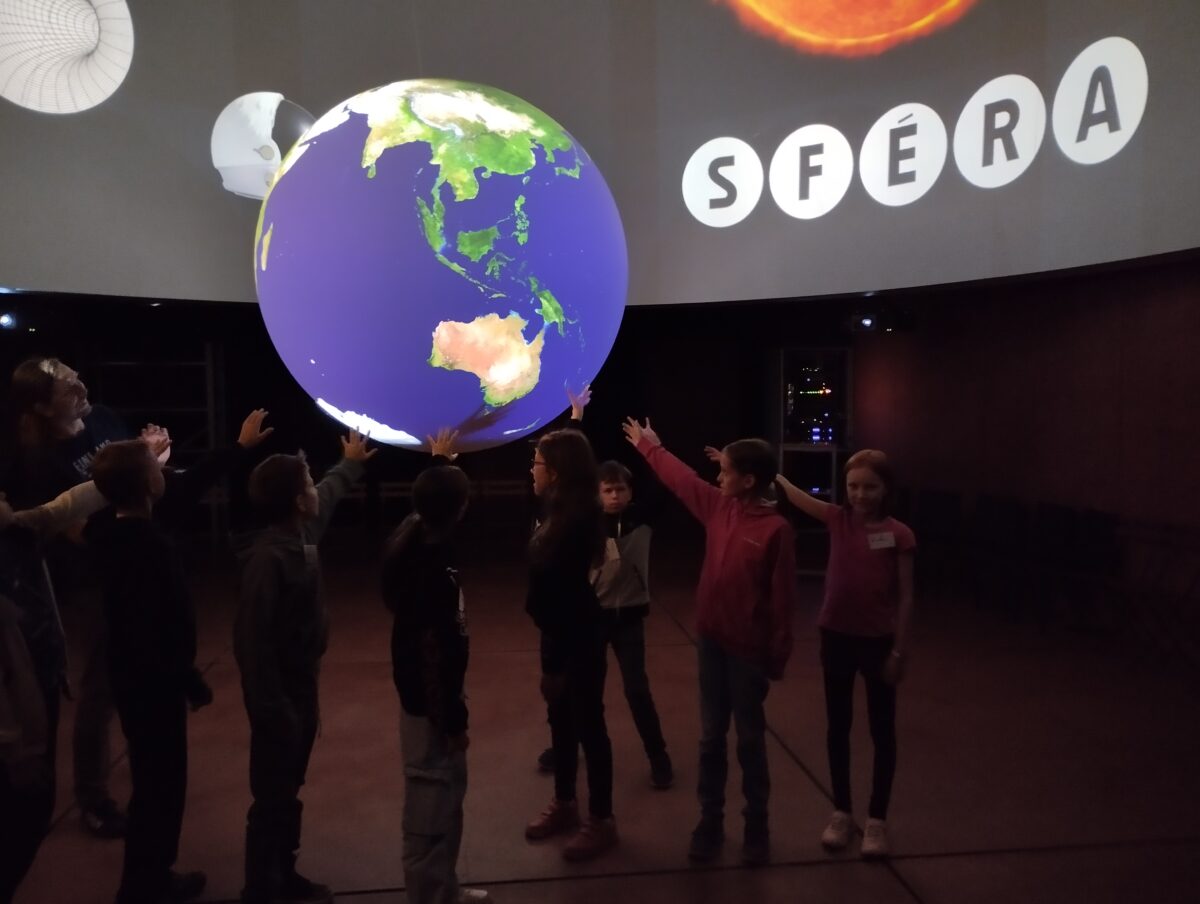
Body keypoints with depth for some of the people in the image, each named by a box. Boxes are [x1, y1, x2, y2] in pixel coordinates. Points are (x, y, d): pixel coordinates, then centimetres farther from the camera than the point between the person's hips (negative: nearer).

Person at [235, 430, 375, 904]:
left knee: (290, 789, 21)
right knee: (273, 797, 3)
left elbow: (329, 494, 25)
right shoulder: (268, 556, -26)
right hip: (278, 692, -10)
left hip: (302, 683, 10)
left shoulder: (301, 533, 2)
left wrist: (350, 463, 41)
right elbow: (253, 638, -27)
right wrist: (270, 706, -25)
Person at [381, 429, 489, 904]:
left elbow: (427, 500, 25)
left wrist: (439, 462, 39)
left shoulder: (412, 533, -1)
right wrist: (452, 718, -19)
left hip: (421, 691, 10)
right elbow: (436, 650, -26)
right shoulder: (430, 566, -28)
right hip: (431, 699, -10)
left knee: (444, 793, 21)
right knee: (433, 802, 2)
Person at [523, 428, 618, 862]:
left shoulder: (574, 522, -25)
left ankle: (601, 821, 21)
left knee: (588, 724, 5)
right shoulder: (560, 512, 4)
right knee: (561, 719, 20)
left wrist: (555, 665, -21)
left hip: (578, 639, -9)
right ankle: (564, 804, 38)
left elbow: (566, 596, -25)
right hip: (559, 632, 9)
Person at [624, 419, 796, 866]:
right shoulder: (719, 506, 1)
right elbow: (681, 479, 18)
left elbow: (782, 598, -14)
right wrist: (650, 447, 29)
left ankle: (756, 828, 25)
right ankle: (709, 821, 27)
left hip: (748, 649, -5)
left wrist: (777, 657, -13)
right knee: (711, 736, 14)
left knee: (750, 740, 9)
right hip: (711, 640, 6)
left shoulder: (776, 529, -17)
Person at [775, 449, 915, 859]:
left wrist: (900, 650, -9)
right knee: (838, 727, 13)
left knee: (881, 730, 10)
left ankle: (877, 819, 25)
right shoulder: (837, 520, -3)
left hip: (878, 641, -2)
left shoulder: (898, 535, -10)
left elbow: (905, 598, -7)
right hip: (836, 637, 3)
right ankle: (841, 812, 29)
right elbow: (793, 493, -11)